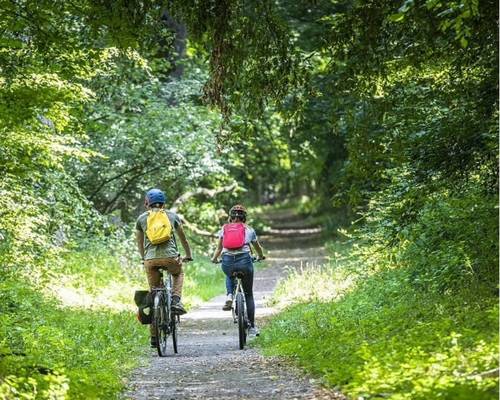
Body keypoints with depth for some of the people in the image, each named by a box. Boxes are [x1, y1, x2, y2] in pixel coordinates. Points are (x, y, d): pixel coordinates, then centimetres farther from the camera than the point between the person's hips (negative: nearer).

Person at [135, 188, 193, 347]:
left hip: (150, 259, 0)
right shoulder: (172, 216, 16)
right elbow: (183, 238, 26)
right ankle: (176, 301, 9)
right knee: (178, 274, 34)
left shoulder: (141, 218, 17)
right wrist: (188, 256, 41)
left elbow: (140, 243, 28)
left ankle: (154, 336, 8)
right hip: (170, 257, 0)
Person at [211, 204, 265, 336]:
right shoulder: (249, 229, 17)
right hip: (244, 261, -1)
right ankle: (252, 327, 14)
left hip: (227, 262, 1)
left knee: (229, 276, 39)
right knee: (248, 295, 15)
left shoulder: (224, 229, 16)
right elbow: (258, 248, 31)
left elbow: (219, 248, 15)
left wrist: (214, 259, 35)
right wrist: (261, 257, 52)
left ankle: (229, 296, 11)